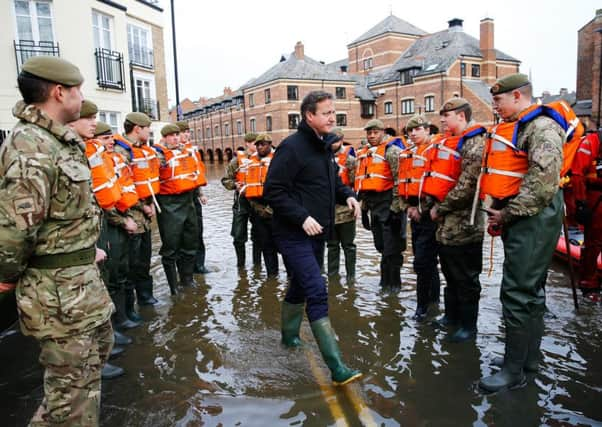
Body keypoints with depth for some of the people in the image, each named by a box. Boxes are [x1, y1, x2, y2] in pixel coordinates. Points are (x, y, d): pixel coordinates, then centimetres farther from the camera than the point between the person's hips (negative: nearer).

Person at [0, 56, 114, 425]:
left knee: (99, 345, 29)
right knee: (73, 393, 3)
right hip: (59, 291, -10)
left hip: (84, 279, 10)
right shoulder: (30, 148, -23)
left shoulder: (60, 141, 10)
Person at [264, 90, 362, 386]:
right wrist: (302, 217, -24)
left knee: (300, 286, 21)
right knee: (317, 292, -13)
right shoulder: (292, 147, -15)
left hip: (317, 232, 9)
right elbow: (273, 191, -18)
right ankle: (336, 367, -9)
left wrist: (347, 194, 4)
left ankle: (289, 335, 43)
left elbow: (332, 181, 24)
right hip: (294, 234, -9)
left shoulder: (325, 146, 13)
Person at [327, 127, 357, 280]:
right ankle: (332, 273, 26)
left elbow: (356, 182, -9)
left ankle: (351, 274, 16)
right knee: (332, 244, 15)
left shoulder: (349, 158, -5)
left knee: (348, 244, 6)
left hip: (345, 209, -4)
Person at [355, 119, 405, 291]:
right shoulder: (363, 154, 17)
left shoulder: (391, 150, -8)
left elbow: (400, 180, -15)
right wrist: (364, 206, 21)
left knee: (391, 249, -2)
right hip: (374, 207, 8)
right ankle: (385, 282, 28)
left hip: (388, 205, -8)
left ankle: (393, 284, 10)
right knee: (381, 247, 16)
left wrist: (395, 207, -18)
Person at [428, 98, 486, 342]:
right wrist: (436, 206, 8)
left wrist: (440, 209, -15)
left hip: (463, 223, -9)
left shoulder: (474, 143, -14)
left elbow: (467, 185, -22)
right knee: (450, 273, 19)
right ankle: (452, 315, 35)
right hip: (446, 221, 9)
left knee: (465, 278, 4)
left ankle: (468, 326, 18)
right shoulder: (449, 142, 15)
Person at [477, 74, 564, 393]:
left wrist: (508, 214, -16)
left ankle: (514, 370, 4)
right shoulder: (511, 129, 18)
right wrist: (497, 211, 9)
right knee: (530, 291, 16)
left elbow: (542, 182, -24)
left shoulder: (541, 128, -13)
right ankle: (530, 357, 29)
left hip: (533, 220, -10)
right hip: (517, 219, 10)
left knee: (517, 293, -7)